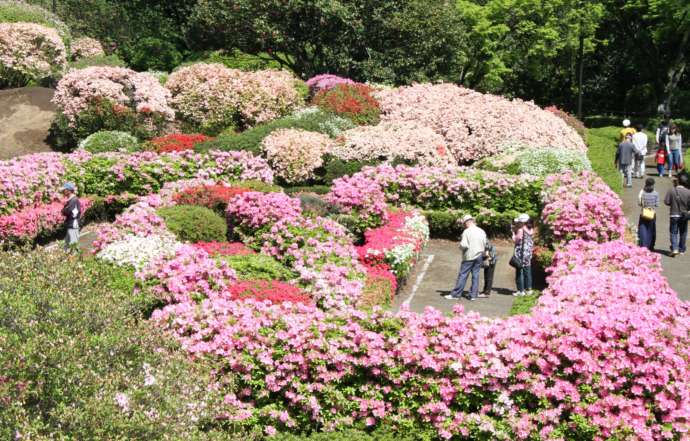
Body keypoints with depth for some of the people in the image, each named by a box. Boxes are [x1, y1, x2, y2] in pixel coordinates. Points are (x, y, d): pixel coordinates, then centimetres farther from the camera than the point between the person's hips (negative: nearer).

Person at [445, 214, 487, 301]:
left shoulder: (467, 231, -12)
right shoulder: (482, 231, 5)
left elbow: (463, 245, -18)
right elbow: (485, 245, 9)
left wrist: (460, 246, 3)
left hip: (469, 256, -5)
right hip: (479, 256, 5)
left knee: (463, 275, -1)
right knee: (475, 275, 8)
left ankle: (456, 294, 3)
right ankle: (473, 295, 9)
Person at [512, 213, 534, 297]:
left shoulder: (521, 230, -15)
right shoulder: (531, 230, 7)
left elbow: (515, 240, -14)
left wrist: (514, 232, -2)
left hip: (520, 253, -7)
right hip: (528, 253, 7)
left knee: (519, 272, -1)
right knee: (527, 271, 14)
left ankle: (521, 291, 0)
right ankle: (528, 289, 19)